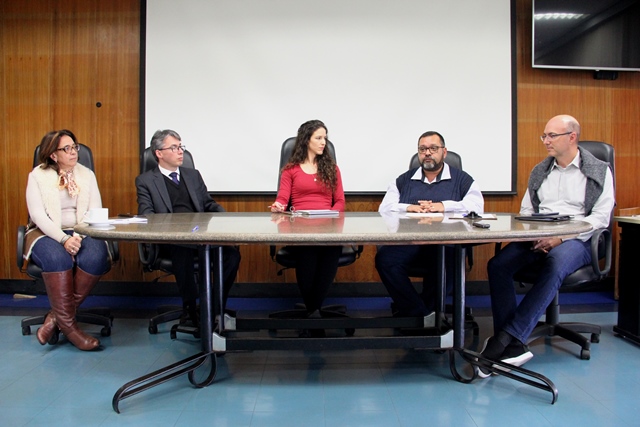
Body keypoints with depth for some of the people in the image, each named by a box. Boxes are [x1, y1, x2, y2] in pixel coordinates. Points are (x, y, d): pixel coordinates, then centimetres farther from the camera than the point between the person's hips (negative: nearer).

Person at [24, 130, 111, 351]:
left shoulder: (87, 175, 11)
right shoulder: (37, 176, 3)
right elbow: (38, 215, -9)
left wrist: (80, 237, -18)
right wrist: (64, 239, -24)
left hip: (82, 234, 2)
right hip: (47, 234, -2)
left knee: (95, 257, -31)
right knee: (57, 258, -36)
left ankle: (57, 316, -18)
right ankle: (68, 325, -26)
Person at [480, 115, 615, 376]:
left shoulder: (599, 172, 7)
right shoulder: (539, 172, 20)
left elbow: (601, 217, -4)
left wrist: (561, 237, -16)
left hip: (576, 241, -4)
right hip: (538, 240, 4)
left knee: (555, 266, -39)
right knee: (497, 265, -25)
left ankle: (505, 338, -35)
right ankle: (514, 347, -26)